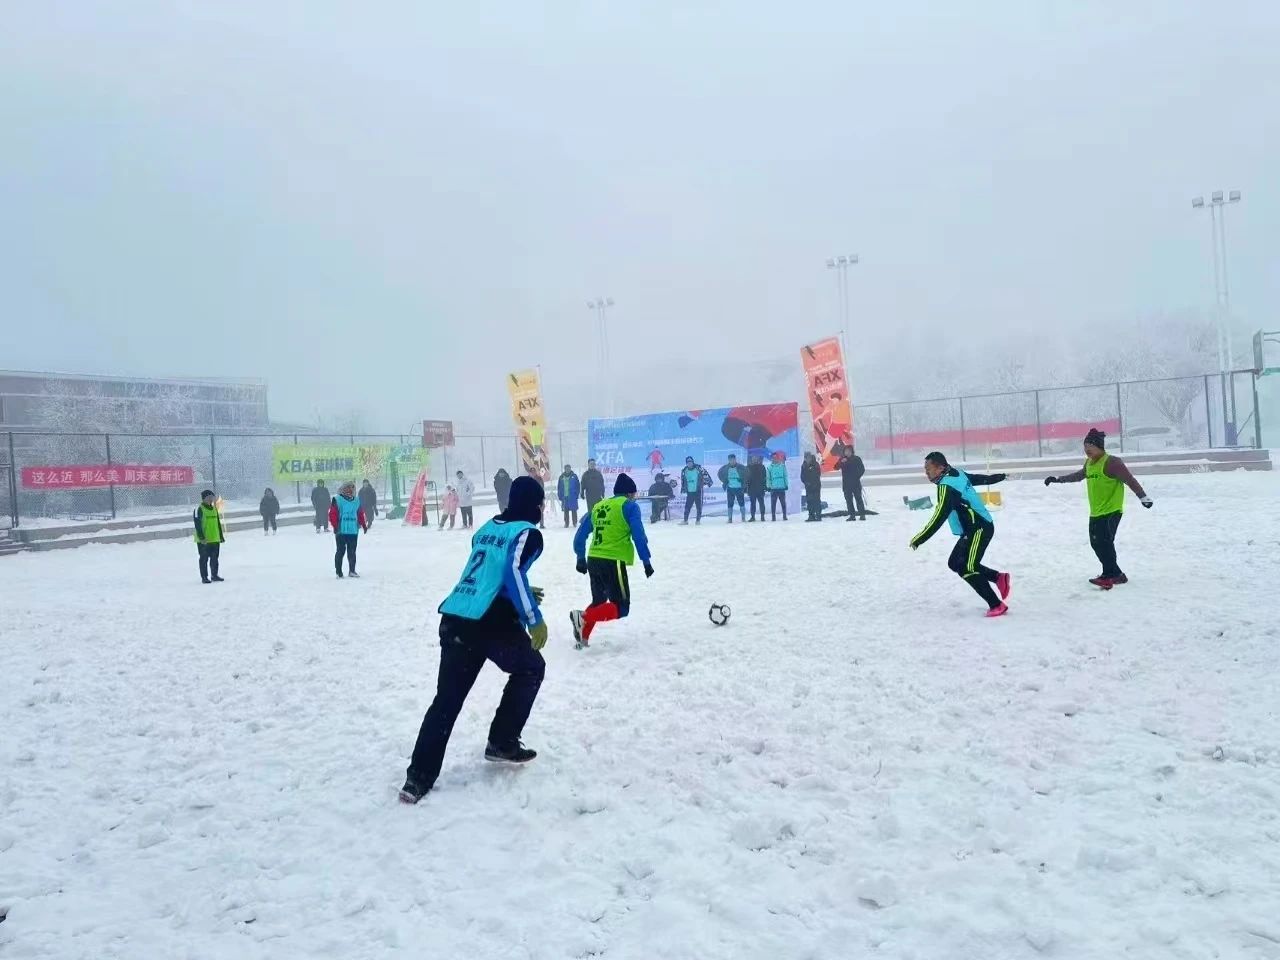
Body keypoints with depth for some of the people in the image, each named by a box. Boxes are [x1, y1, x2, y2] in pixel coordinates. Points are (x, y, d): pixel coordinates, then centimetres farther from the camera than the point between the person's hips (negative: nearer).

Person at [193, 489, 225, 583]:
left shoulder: (214, 508, 13)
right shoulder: (199, 509, -10)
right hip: (204, 540, -7)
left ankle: (214, 575, 24)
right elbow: (197, 525, -15)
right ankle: (204, 577, 9)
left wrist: (221, 536, 17)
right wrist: (201, 537, -20)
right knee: (204, 558, 2)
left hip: (215, 539, 7)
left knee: (215, 557, 13)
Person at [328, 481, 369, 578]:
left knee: (352, 551, 9)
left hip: (354, 531, 4)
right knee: (341, 551, -1)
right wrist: (335, 526, -15)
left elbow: (360, 514, 16)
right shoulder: (337, 500, -3)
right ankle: (338, 572, 6)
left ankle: (352, 570, 18)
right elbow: (332, 514, -7)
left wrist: (364, 525, 10)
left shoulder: (357, 500, 12)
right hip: (341, 530, -4)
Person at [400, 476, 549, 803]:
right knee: (530, 668, 21)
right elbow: (514, 572, -18)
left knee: (447, 699, 9)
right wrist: (534, 619, -13)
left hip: (453, 619, 7)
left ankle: (418, 778, 4)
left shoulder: (487, 528, 22)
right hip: (492, 623, -6)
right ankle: (502, 743, 21)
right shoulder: (528, 532, -2)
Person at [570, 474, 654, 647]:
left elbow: (581, 534, 16)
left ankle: (582, 638, 15)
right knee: (621, 608, -2)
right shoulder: (629, 506, 0)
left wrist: (581, 558, 22)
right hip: (613, 562, -7)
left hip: (593, 560, 7)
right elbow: (638, 536, -9)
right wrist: (646, 561, -5)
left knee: (599, 601, 24)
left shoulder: (598, 506, 17)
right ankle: (584, 617, -19)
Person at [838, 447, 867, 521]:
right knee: (848, 499, 2)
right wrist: (841, 462, -20)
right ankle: (852, 515, 7)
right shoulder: (842, 459, 7)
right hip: (846, 483, 3)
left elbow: (862, 469, 2)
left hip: (855, 482, -3)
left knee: (858, 498, -5)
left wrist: (857, 476, -9)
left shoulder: (856, 459, 1)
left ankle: (862, 514, -3)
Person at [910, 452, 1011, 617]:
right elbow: (979, 478, 22)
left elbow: (938, 518, -27)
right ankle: (999, 578, 15)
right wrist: (1000, 476, 42)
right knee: (954, 563, 9)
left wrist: (918, 540, -23)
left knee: (967, 570, -12)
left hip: (979, 529, -10)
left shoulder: (946, 487, -23)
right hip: (973, 529, 10)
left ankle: (997, 605, -7)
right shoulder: (957, 473, 5)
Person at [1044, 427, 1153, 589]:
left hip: (1111, 511, -9)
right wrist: (1058, 479, 36)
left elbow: (1130, 480, -18)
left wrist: (1143, 496, -27)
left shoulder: (1111, 462, -13)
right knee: (1096, 543, 10)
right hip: (1095, 513, 9)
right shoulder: (1089, 462, 14)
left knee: (1104, 543, -17)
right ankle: (1116, 574, 21)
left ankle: (1108, 577, -17)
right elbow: (1078, 475, 33)